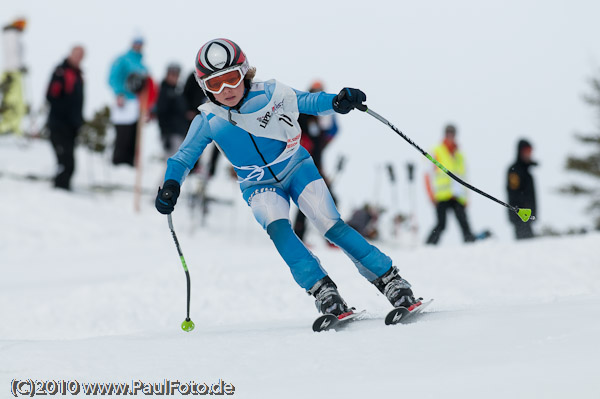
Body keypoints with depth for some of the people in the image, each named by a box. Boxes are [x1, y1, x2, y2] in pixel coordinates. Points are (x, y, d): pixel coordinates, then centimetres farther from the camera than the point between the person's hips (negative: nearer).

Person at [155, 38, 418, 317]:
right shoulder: (208, 121, -9)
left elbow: (307, 101, -9)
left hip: (296, 168, -1)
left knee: (331, 225, -15)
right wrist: (171, 185, -20)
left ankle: (390, 279, -8)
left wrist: (336, 102, -30)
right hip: (259, 186, 1)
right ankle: (321, 290, -28)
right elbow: (184, 157, -1)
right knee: (277, 226, -29)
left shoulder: (268, 93, -13)